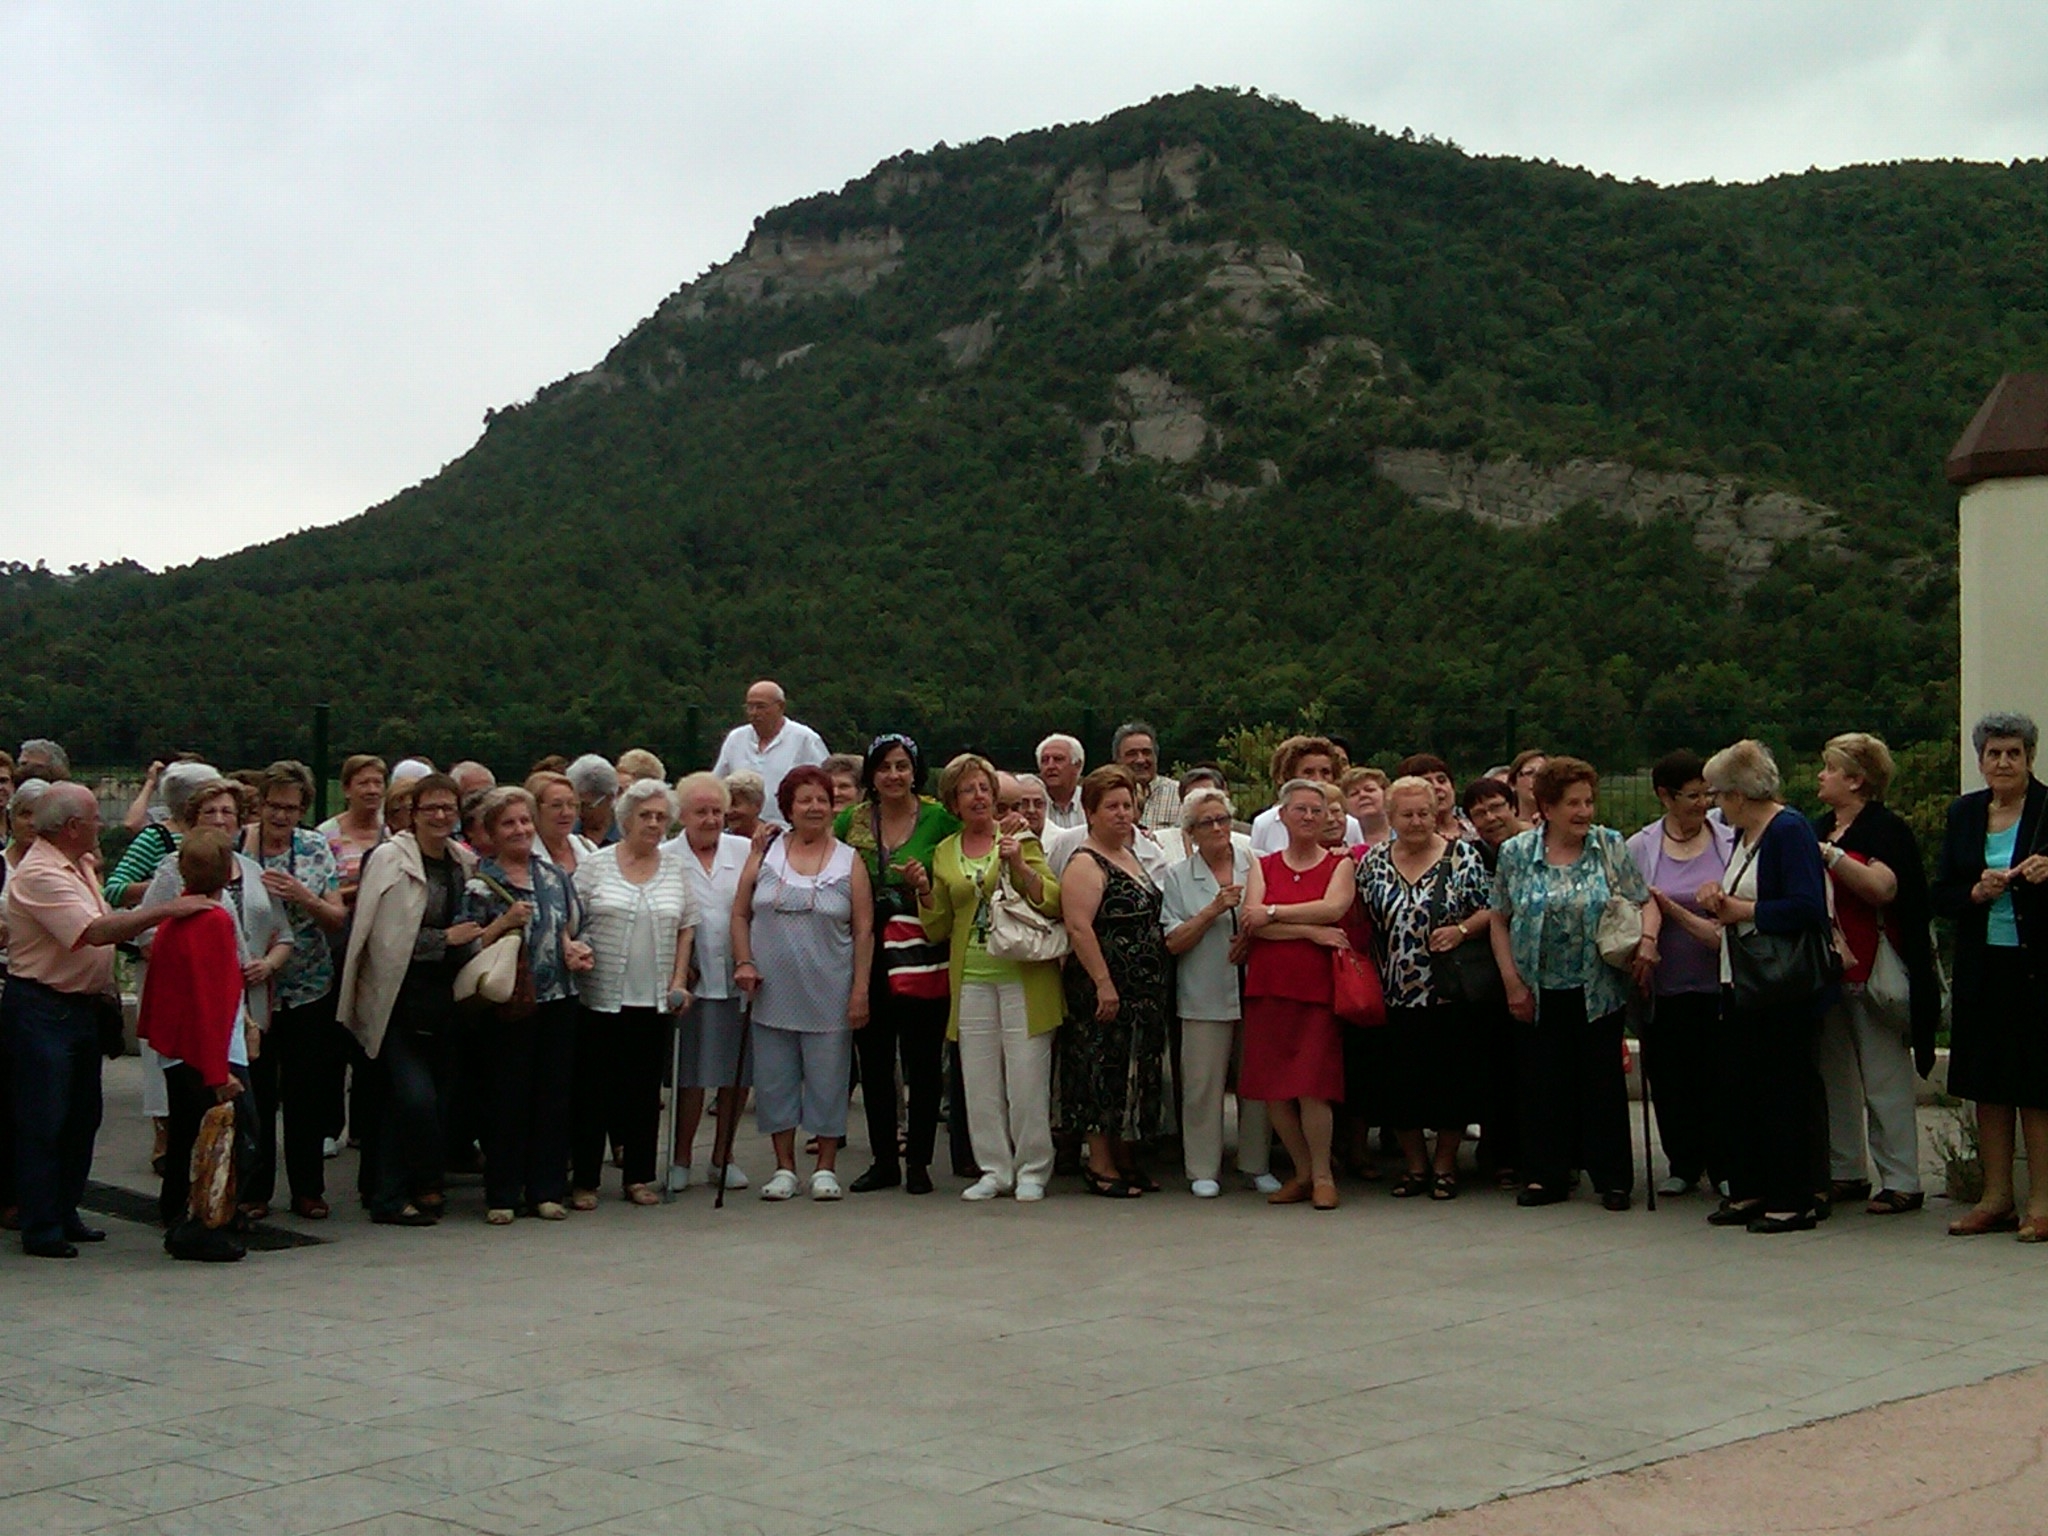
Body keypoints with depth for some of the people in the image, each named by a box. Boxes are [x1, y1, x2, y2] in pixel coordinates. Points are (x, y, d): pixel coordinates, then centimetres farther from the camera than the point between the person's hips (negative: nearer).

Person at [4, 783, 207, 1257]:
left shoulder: (77, 867, 13)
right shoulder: (39, 874, -20)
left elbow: (106, 929, 16)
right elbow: (96, 932, -29)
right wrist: (166, 910, -29)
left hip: (81, 1005, 10)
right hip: (41, 1009, -10)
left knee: (82, 1119, 15)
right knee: (42, 1124, -4)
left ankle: (64, 1214, 25)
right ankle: (40, 1229, 2)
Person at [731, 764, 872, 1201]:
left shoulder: (849, 862, 2)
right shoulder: (765, 855, 6)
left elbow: (864, 930, 0)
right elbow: (740, 914, 9)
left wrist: (861, 990, -6)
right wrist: (743, 962, -5)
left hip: (829, 997, -2)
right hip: (772, 995, 2)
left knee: (827, 1081, 3)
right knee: (775, 1081, 7)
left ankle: (825, 1168, 15)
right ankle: (784, 1167, 18)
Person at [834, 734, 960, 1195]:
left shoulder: (941, 819, -3)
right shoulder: (851, 821, 6)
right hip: (868, 956, 3)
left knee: (923, 1061, 2)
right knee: (874, 1061, 8)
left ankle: (918, 1161, 12)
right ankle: (883, 1160, 19)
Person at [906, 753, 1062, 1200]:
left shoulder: (1020, 840, 2)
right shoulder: (944, 854, 12)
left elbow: (1054, 903, -7)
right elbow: (938, 929, 14)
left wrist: (1020, 866, -20)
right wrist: (924, 891, -2)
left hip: (1023, 975, -4)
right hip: (971, 977, 4)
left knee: (1027, 1077, -3)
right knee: (979, 1081, 6)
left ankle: (1032, 1171, 7)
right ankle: (994, 1169, 16)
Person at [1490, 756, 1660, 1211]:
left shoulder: (1611, 847, 1)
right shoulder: (1515, 853, 0)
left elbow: (1646, 903, 3)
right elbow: (1500, 921, 4)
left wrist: (1646, 939, -17)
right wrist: (1512, 982, -2)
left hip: (1598, 992, 0)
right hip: (1540, 994, 0)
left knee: (1603, 1083, 3)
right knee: (1543, 1083, 5)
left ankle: (1614, 1178, 12)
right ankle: (1546, 1175, 16)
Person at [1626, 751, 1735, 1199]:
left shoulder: (1729, 842, 4)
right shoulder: (1640, 848, 3)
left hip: (1718, 985, 0)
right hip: (1666, 988, 1)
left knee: (1722, 1078, -1)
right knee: (1670, 1082, 7)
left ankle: (1725, 1167, 14)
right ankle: (1683, 1165, 22)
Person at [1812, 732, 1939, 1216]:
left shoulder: (1886, 828, -8)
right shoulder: (1819, 828, 15)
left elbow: (1882, 886, -24)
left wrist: (1831, 857, -25)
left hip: (1871, 972, -8)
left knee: (1885, 1080, -4)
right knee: (1833, 1076, 11)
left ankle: (1901, 1182, 0)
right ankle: (1846, 1172, 20)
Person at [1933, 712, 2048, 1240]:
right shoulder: (1964, 813, 10)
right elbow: (1941, 895, 10)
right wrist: (1978, 892, -9)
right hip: (1982, 967, 5)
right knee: (1987, 1083, 8)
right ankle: (1997, 1197, 17)